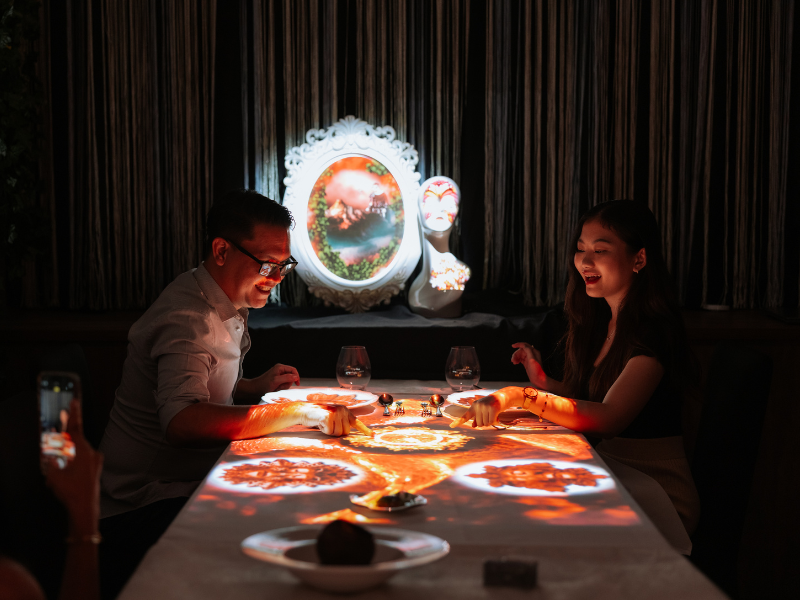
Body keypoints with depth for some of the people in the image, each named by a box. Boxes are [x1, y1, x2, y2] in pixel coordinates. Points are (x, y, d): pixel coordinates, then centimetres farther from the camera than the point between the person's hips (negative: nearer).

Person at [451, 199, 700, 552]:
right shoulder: (601, 323, 12)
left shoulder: (654, 330, -16)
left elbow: (608, 418, -29)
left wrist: (521, 397, -36)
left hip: (656, 494, -7)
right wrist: (543, 382, 1)